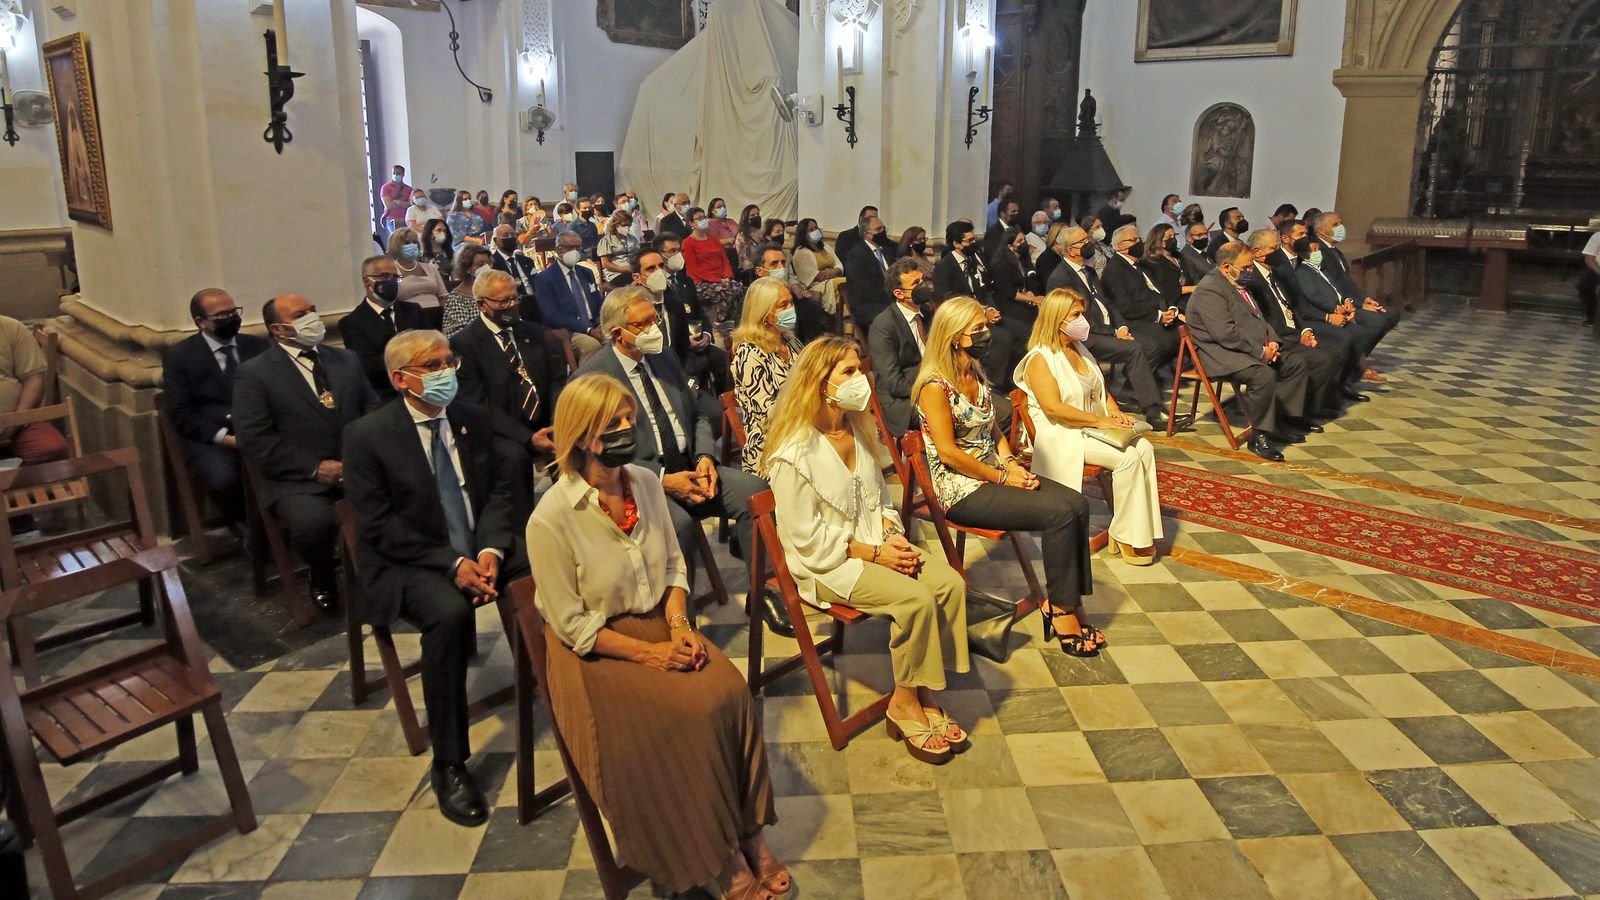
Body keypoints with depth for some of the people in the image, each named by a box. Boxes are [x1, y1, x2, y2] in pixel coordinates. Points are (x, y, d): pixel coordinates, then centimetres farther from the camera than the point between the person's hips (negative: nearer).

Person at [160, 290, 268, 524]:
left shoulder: (257, 346, 16)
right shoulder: (179, 355, 7)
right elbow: (181, 413, -1)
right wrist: (225, 437, -15)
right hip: (211, 438, -2)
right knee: (225, 480, -34)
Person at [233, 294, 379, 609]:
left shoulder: (346, 359, 17)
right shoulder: (253, 373, 2)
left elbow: (372, 407, 15)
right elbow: (255, 439, -6)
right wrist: (313, 468, -14)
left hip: (356, 468, 4)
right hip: (297, 479, -3)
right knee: (314, 522, -34)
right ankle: (321, 577, 2)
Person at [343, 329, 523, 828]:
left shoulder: (474, 418, 7)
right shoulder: (367, 435, -7)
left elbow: (500, 489, 5)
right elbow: (379, 526, -12)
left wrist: (490, 550, -14)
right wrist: (452, 563, -21)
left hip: (482, 549, 5)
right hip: (407, 563, -4)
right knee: (449, 613, -36)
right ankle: (448, 764, -22)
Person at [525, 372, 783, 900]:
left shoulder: (647, 482, -1)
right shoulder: (551, 519, -19)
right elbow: (571, 625, -14)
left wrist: (679, 627, -9)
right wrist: (650, 654, -18)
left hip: (660, 624, 5)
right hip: (595, 650, -5)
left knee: (731, 692, -21)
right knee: (692, 715, -24)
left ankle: (747, 835, -6)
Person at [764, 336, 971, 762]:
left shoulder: (860, 430, 7)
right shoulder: (794, 454, -18)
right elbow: (807, 538, -17)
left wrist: (893, 536, -5)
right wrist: (873, 554, -17)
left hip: (875, 544, 8)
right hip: (825, 563, -7)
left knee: (950, 583, -15)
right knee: (916, 598, -26)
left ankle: (925, 691, -3)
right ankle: (905, 703, -4)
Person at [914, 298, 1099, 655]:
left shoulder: (978, 374, 12)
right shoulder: (935, 386, -15)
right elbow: (949, 454, -19)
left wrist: (1011, 463, -1)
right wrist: (1002, 477, -13)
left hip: (993, 473, 8)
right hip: (961, 490, -8)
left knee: (1077, 503, -10)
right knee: (1059, 513, -21)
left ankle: (1059, 602, -4)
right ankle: (1063, 611, -7)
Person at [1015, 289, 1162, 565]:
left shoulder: (1080, 350, 16)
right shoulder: (1040, 359, -13)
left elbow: (1100, 388, 24)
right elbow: (1054, 408, -23)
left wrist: (1113, 410, 2)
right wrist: (1099, 421, -21)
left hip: (1093, 426, 9)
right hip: (1061, 436, -9)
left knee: (1144, 448, -15)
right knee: (1128, 457, -25)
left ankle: (1141, 531, -12)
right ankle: (1124, 535, -12)